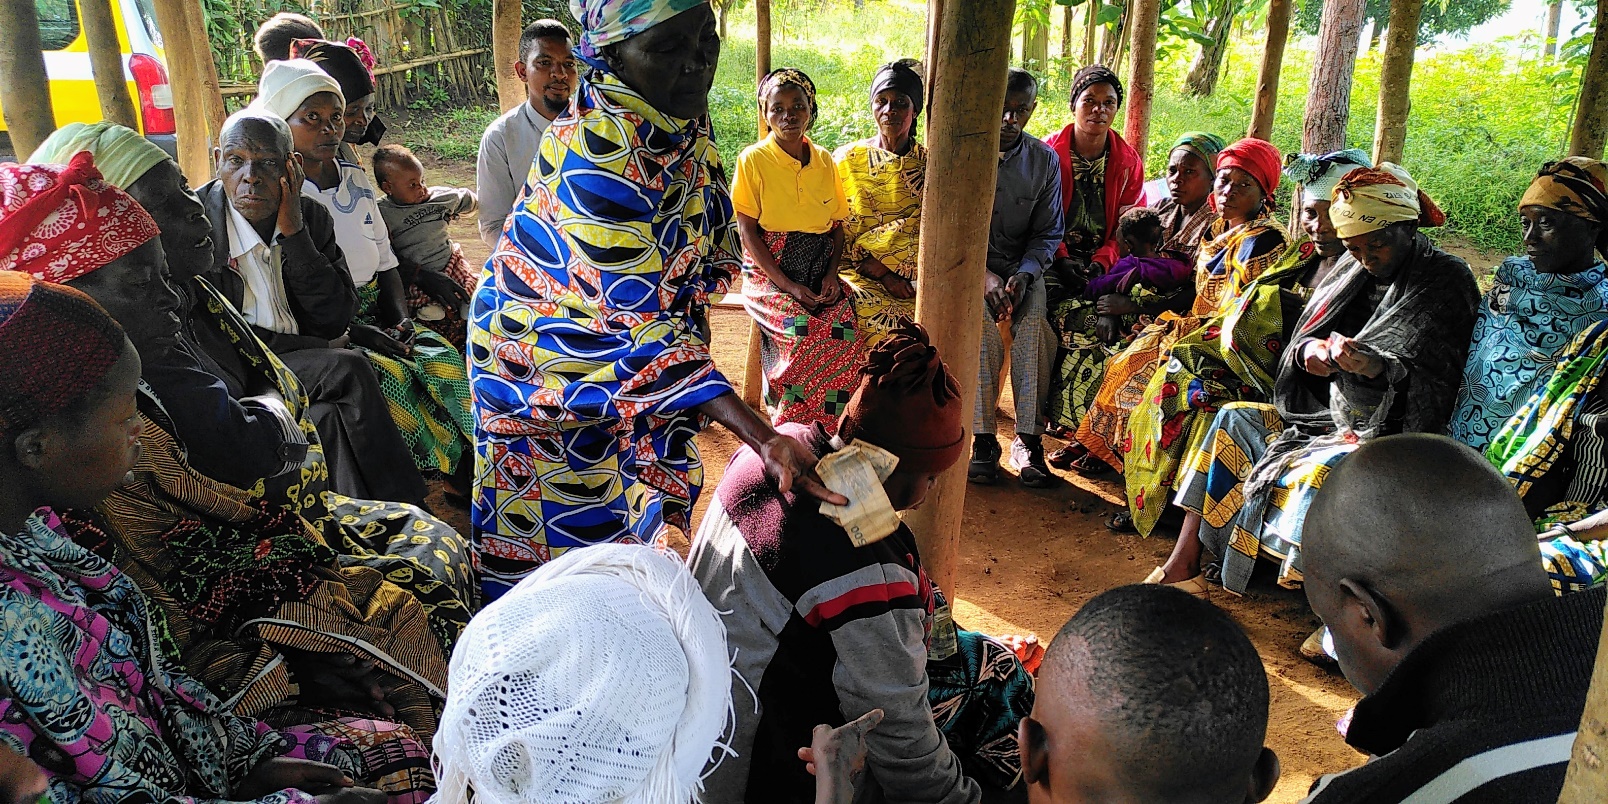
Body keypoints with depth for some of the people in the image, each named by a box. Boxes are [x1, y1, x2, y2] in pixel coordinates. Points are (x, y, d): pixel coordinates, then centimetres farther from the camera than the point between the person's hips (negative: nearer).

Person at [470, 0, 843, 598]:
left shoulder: (682, 118, -10)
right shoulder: (595, 158, -35)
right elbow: (640, 326, -39)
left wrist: (693, 318, 9)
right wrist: (765, 440, -45)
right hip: (551, 363, -7)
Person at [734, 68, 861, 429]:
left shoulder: (825, 161, 10)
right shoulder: (753, 160, -3)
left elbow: (837, 227, 13)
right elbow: (747, 231, -6)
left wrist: (831, 275, -6)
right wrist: (788, 285, -15)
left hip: (819, 273, 4)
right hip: (769, 273, -3)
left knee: (845, 330, -24)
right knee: (803, 331, -31)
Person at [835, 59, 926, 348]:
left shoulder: (928, 165, 9)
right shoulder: (846, 159, 8)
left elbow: (923, 231, -1)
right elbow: (840, 232, 1)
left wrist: (876, 261, -13)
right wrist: (884, 275, -11)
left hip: (914, 277, 1)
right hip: (857, 275, -1)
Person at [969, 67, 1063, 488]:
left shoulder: (1044, 159, 4)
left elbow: (1048, 233, 5)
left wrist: (1022, 276, -15)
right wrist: (983, 276, -19)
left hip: (1023, 265, 2)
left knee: (1033, 321, -30)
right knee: (982, 323, -32)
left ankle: (1028, 439, -26)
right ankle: (983, 438, -27)